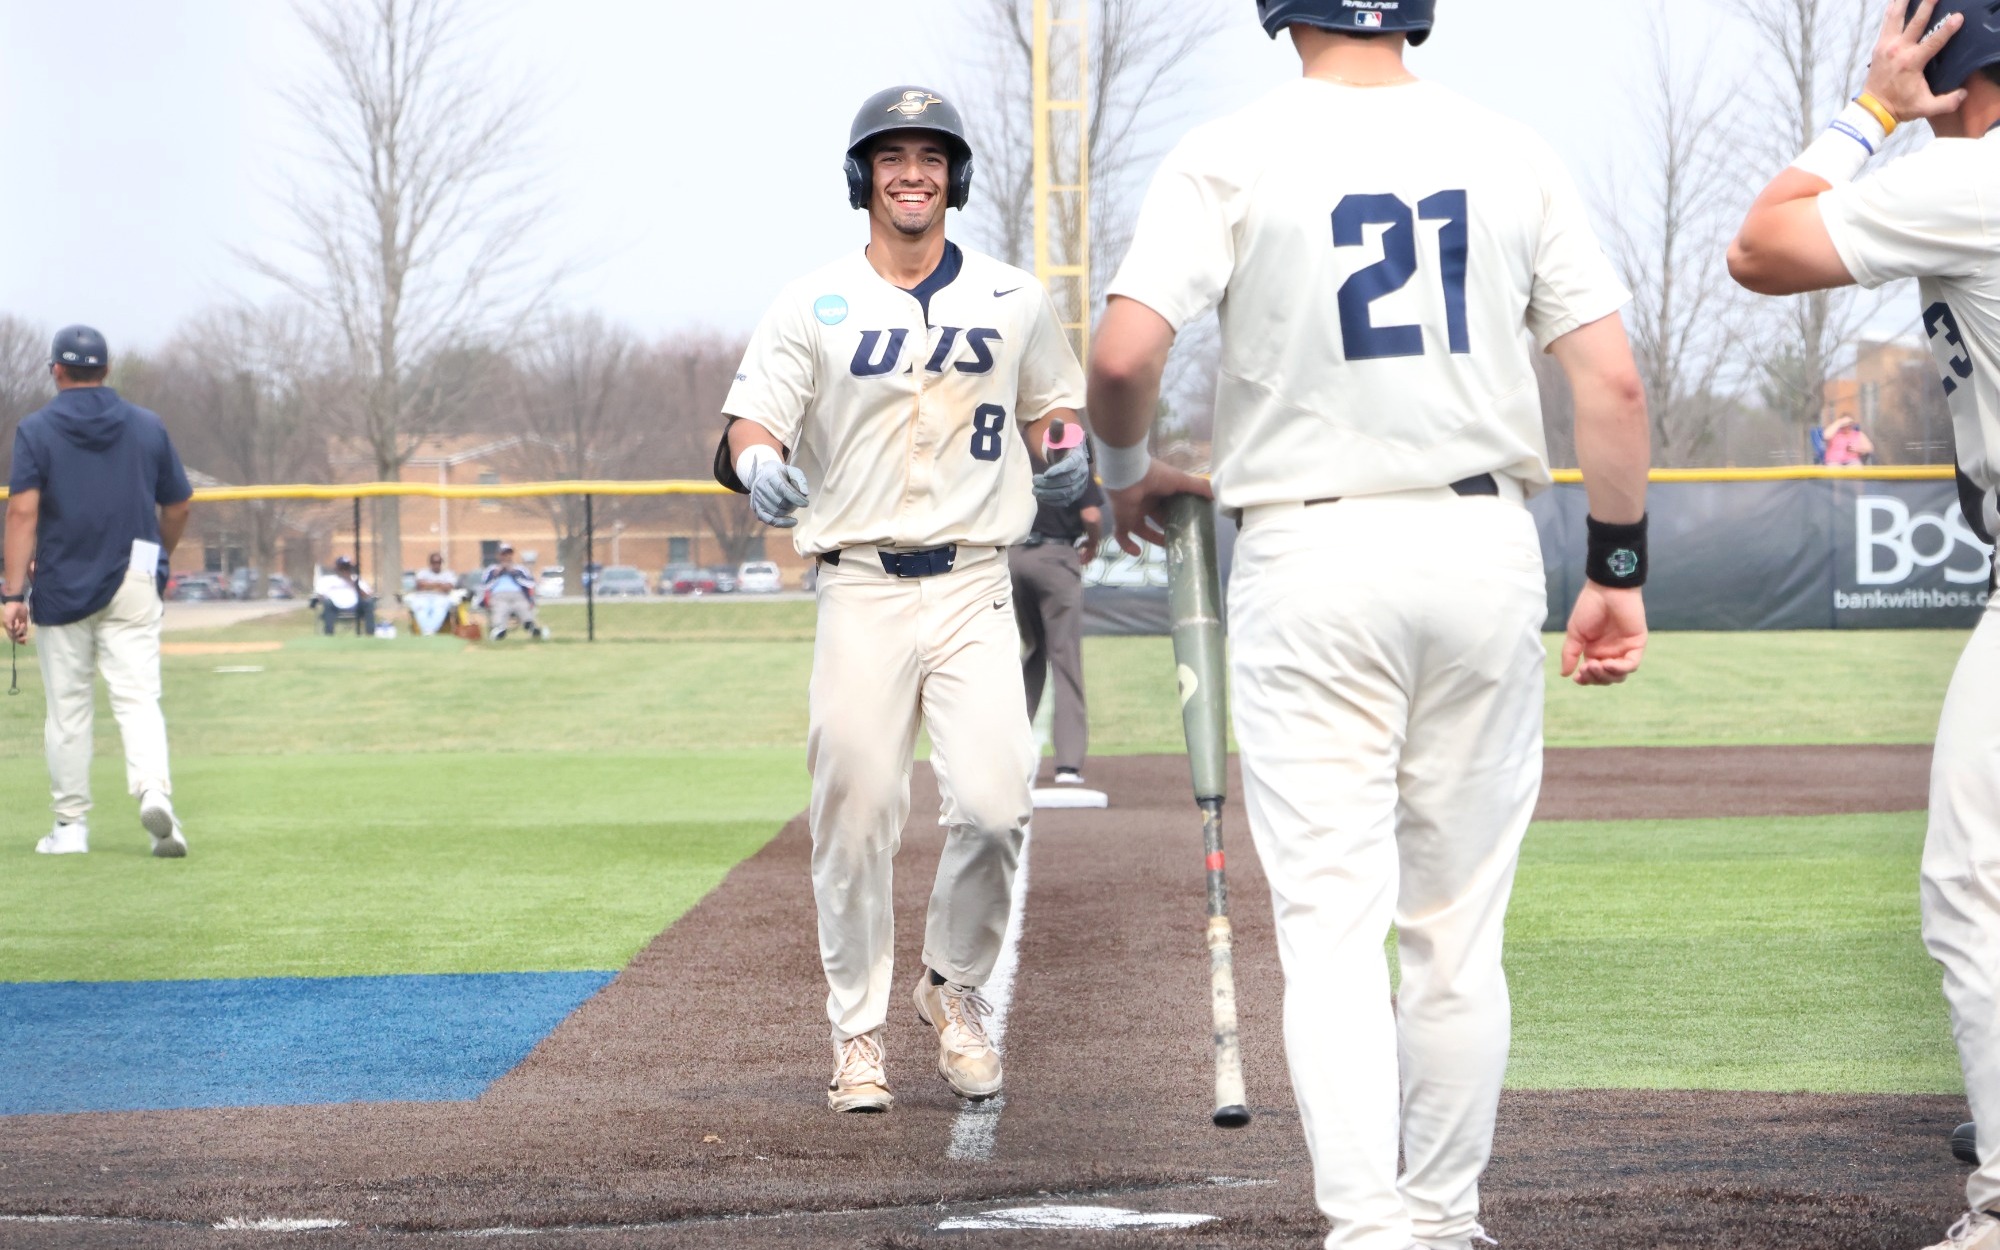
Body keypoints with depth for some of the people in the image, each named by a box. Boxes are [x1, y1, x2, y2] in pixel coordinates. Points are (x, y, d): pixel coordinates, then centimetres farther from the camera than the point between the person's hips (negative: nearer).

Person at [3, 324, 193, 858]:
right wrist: (159, 560, 30)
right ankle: (154, 791, -28)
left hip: (61, 587, -1)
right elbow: (177, 507, 12)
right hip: (133, 583, 1)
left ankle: (71, 824, 11)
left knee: (67, 708, 8)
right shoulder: (148, 427, 6)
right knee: (137, 697, -4)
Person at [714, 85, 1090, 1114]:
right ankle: (858, 1033, 13)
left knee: (995, 807, -13)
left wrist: (1070, 458, 2)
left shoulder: (1014, 301, 10)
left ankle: (955, 985, 13)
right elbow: (748, 426, -6)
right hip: (860, 593, -1)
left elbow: (1055, 404, 25)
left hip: (974, 591, 1)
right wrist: (756, 463, -29)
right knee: (854, 822, -2)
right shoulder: (812, 307, 3)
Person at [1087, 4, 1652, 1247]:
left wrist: (1128, 472, 5)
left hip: (1310, 553, -3)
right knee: (1458, 925, 12)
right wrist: (1620, 570, 7)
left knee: (1332, 917, -3)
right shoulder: (1510, 152, 4)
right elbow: (1614, 380, -1)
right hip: (1486, 545, 3)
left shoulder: (1233, 156, -4)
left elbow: (1123, 353, -15)